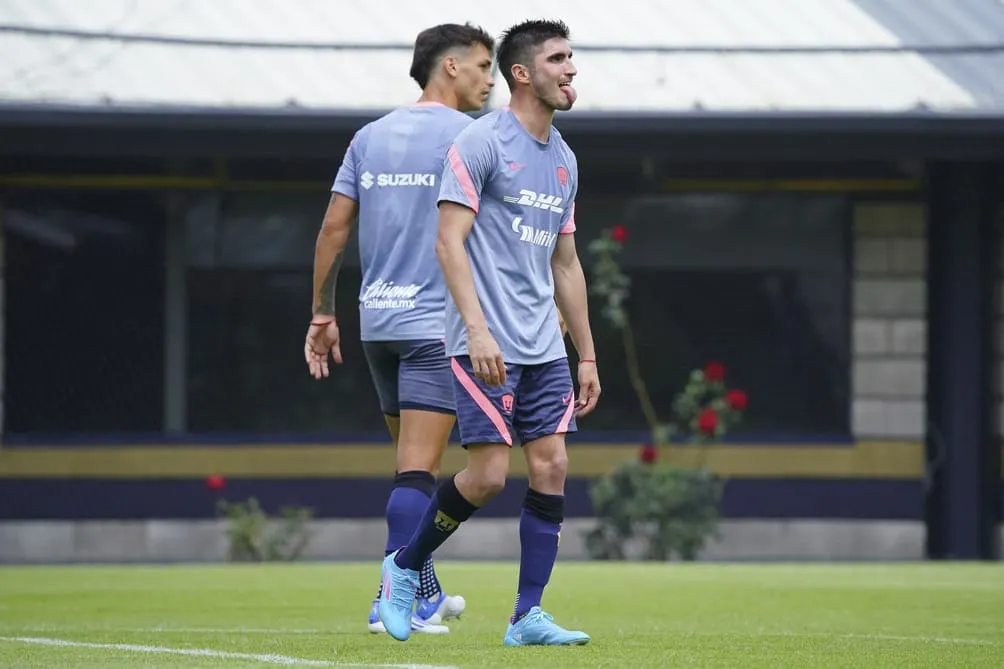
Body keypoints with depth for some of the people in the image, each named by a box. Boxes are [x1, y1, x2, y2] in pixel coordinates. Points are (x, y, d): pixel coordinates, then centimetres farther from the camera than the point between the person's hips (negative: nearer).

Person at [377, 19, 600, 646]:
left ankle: (528, 616, 1)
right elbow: (449, 240, -13)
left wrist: (587, 356, 19)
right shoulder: (481, 142, -7)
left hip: (544, 348, 7)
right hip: (486, 346, -7)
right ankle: (404, 567, 11)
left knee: (552, 466, -2)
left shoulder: (563, 159, 16)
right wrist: (477, 330, -22)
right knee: (489, 474, -11)